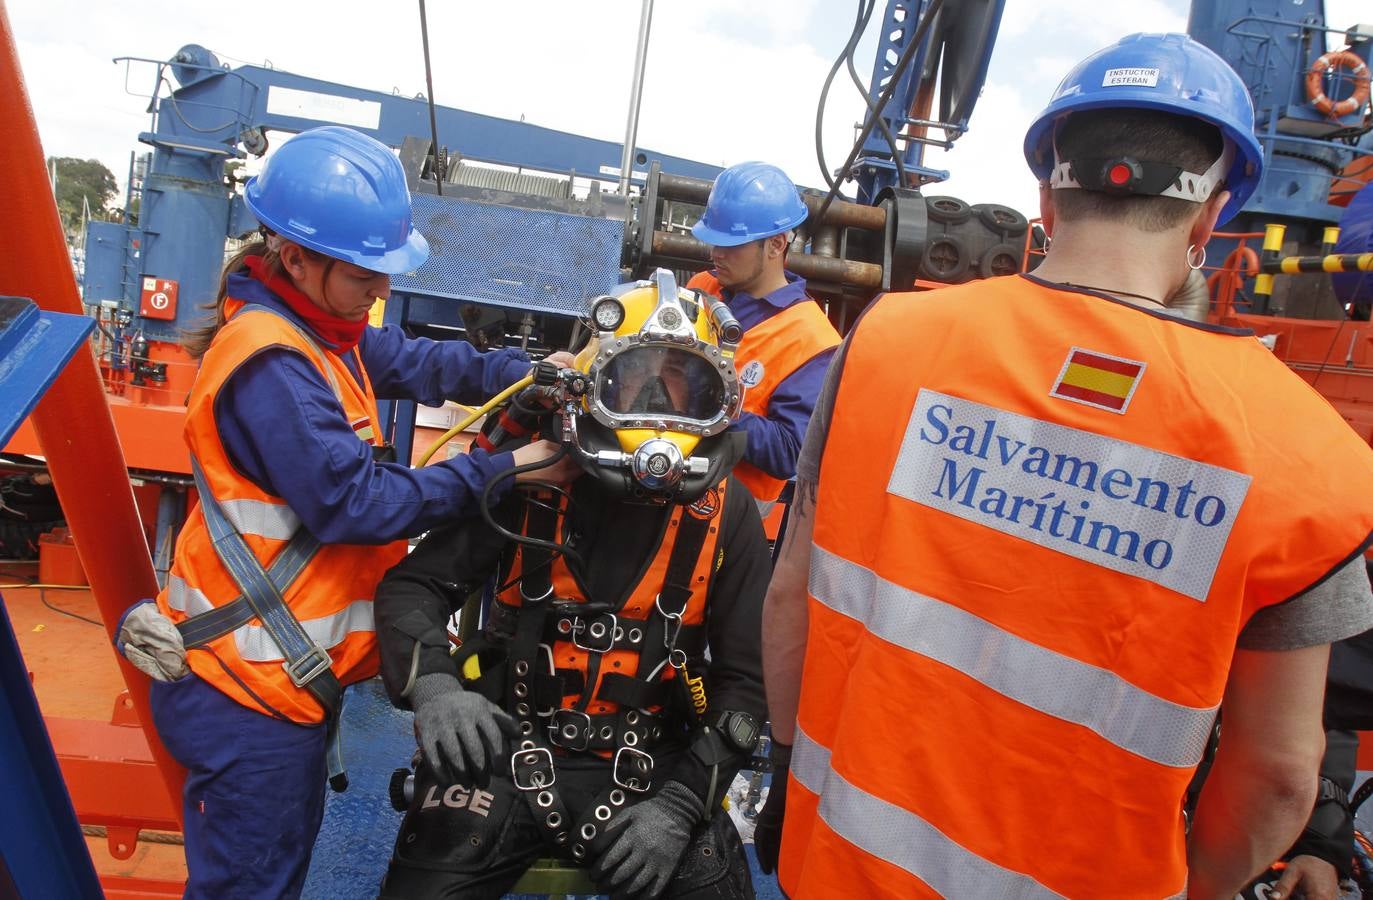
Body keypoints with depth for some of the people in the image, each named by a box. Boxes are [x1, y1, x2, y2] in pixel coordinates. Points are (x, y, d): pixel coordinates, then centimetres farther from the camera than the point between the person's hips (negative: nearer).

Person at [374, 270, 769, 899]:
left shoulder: (728, 515, -1)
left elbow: (745, 677, 2)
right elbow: (413, 584, 0)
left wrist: (681, 805, -9)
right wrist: (432, 685, -20)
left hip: (644, 769, 1)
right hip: (503, 749, 0)